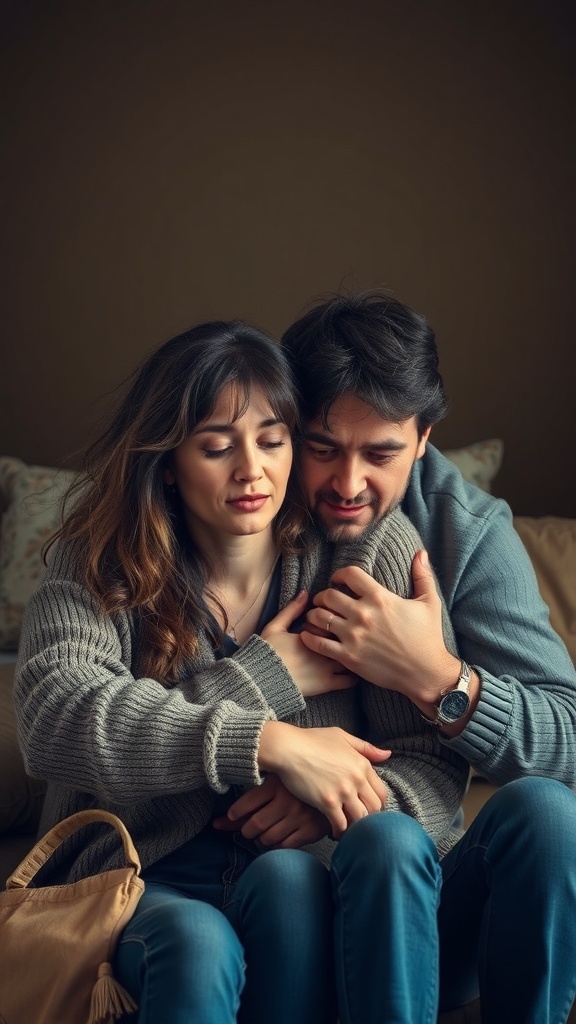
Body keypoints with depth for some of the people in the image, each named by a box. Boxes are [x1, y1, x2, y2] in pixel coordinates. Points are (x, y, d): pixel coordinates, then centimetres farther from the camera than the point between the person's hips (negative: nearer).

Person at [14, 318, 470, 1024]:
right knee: (195, 940, -34)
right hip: (149, 877, 0)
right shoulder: (99, 566, -2)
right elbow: (53, 719, -21)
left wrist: (330, 800, -27)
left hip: (302, 868, 1)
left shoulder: (373, 551, -3)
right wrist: (270, 744, -23)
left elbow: (434, 768, -5)